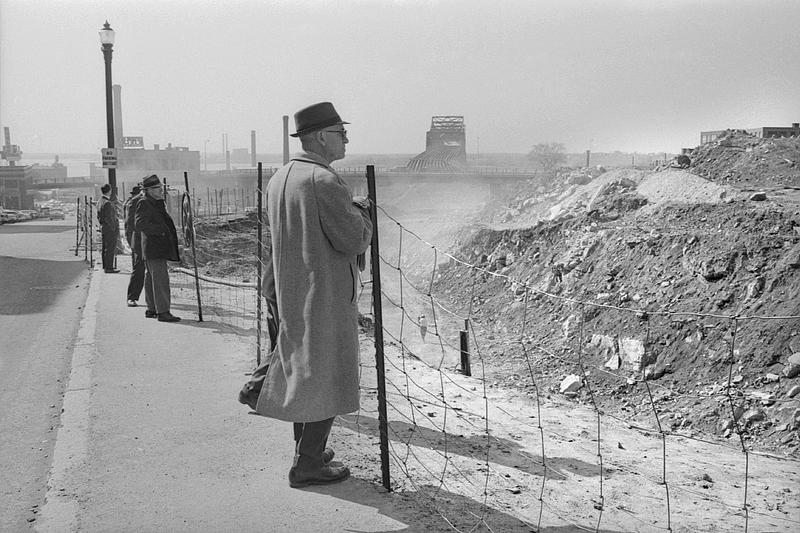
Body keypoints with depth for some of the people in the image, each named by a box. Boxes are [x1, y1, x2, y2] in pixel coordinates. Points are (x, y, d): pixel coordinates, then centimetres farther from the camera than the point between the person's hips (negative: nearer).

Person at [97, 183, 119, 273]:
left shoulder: (100, 202, 10)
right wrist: (114, 229, -15)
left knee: (104, 248, 16)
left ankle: (105, 266, 26)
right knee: (110, 249, -5)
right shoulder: (107, 203, -20)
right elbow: (108, 218, -21)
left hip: (103, 228, 10)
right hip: (110, 229, -10)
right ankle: (109, 268, -3)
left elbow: (98, 216, 16)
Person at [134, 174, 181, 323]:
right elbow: (139, 224, -23)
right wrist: (160, 230, -23)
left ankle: (151, 309, 24)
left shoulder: (157, 203, 18)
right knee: (160, 278, -13)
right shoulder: (144, 204, -13)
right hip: (154, 249, -10)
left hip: (159, 248, 10)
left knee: (151, 277, 16)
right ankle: (162, 311, -13)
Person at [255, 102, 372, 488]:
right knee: (328, 378, 1)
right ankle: (308, 464, 6)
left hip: (290, 293, 9)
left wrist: (349, 210, 16)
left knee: (302, 368, 18)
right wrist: (361, 212, 3)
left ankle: (307, 449, 30)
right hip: (327, 295, -9)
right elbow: (355, 241, -17)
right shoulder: (324, 181, -19)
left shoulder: (278, 180, 9)